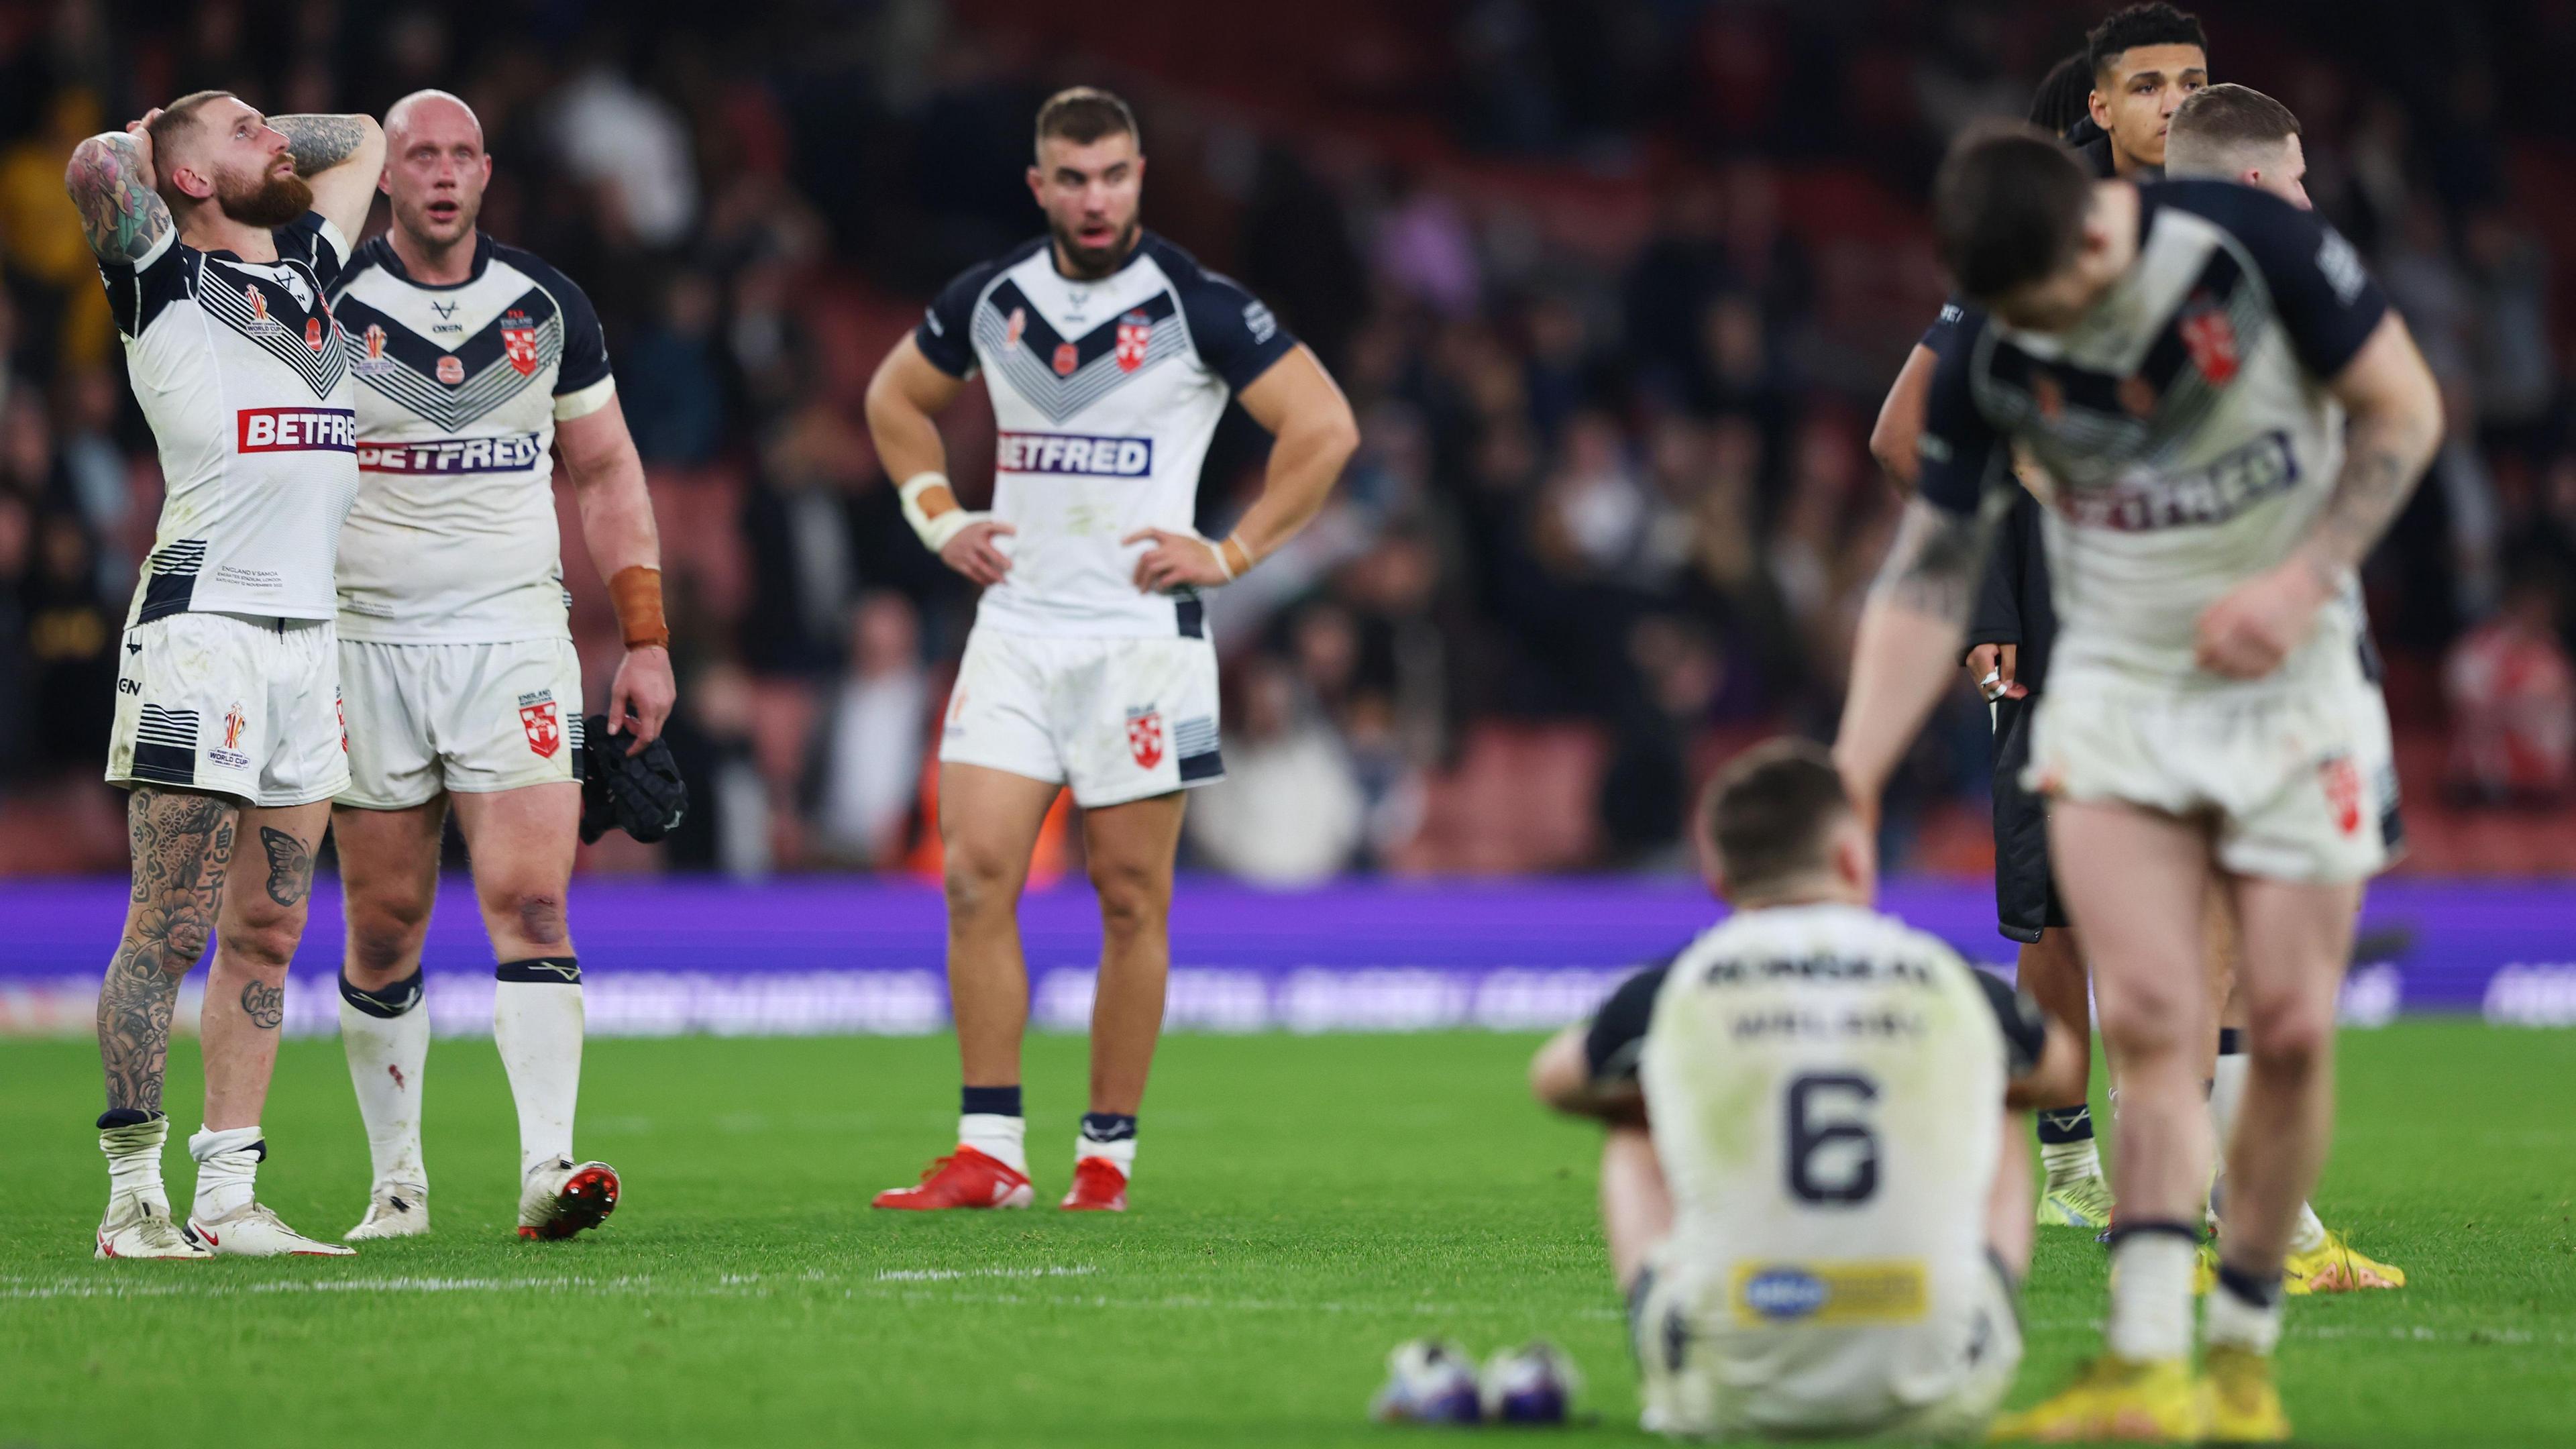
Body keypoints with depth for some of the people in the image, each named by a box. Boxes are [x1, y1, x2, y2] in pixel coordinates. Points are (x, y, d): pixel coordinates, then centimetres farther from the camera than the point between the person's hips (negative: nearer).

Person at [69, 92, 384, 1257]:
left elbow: (362, 141, 36)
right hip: (203, 625, -7)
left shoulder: (308, 267, 20)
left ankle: (229, 1195, 7)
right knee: (172, 930, -8)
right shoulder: (165, 284, 0)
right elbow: (97, 169, -17)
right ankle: (132, 1197, -6)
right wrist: (143, 148, 4)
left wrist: (265, 141, 24)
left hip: (311, 630, 7)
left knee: (267, 932, 5)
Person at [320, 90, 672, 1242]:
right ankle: (397, 1180, 14)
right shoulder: (326, 306, -1)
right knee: (384, 926, 3)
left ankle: (547, 1168, -19)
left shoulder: (546, 307, 7)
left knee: (530, 902, -13)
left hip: (513, 633, 1)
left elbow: (607, 476, 13)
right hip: (368, 642, -1)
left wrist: (645, 640, 6)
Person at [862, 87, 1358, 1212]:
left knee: (1131, 897, 0)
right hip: (1014, 624, 4)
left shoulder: (1195, 306, -7)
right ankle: (989, 1153, -6)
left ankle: (1108, 1152, 9)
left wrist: (1233, 553, -7)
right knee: (976, 875, -7)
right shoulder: (991, 299, 6)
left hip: (1138, 633, -4)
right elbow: (896, 397, 24)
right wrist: (940, 518, 12)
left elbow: (1325, 425, -6)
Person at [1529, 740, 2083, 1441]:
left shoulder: (1673, 990, 2)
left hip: (1731, 1400, 0)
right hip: (1933, 1402, 0)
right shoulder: (1950, 982, 5)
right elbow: (2064, 1071, 31)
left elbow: (1553, 1079, 27)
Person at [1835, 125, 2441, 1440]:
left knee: (2290, 1030, -5)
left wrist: (2302, 580, -17)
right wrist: (1850, 784, -12)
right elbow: (1930, 572, -4)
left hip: (2292, 688, -1)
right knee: (2150, 1023, -14)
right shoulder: (1985, 361, -9)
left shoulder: (2254, 249, -16)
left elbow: (2403, 412, -5)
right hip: (2118, 697, 1)